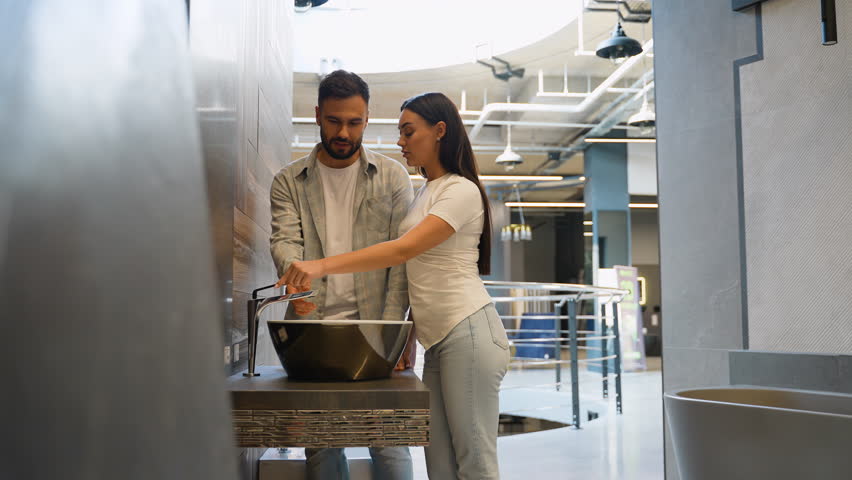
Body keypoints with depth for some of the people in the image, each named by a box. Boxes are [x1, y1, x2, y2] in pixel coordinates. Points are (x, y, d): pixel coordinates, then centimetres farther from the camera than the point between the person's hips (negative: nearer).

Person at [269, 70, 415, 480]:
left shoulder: (392, 177, 9)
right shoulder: (289, 181, 11)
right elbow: (285, 239, -4)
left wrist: (392, 332, -10)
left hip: (374, 327, -1)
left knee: (389, 441, -3)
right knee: (320, 445, 4)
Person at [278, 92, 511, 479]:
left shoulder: (462, 191, -7)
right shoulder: (424, 194, 21)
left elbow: (404, 249, -19)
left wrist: (324, 266, -26)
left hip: (468, 331, -8)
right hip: (438, 339, 8)